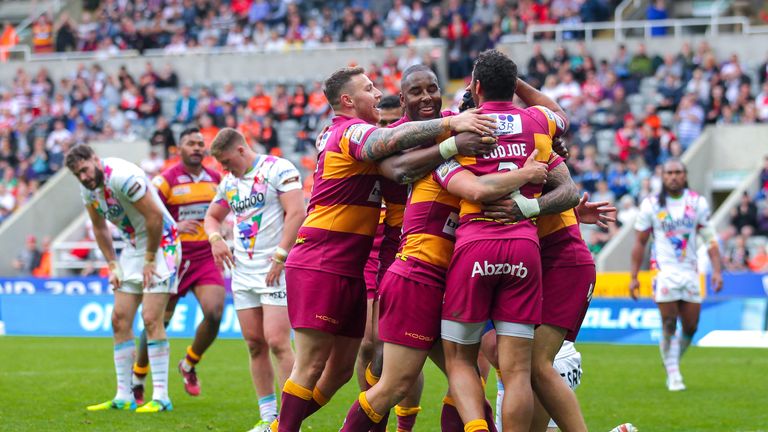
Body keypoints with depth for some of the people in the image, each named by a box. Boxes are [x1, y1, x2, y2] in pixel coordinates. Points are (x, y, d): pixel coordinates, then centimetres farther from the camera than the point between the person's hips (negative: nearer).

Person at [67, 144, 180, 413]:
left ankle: (161, 397, -13)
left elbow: (155, 216, -23)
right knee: (120, 320, 4)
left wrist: (150, 261, -16)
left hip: (161, 245, -9)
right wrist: (112, 265, 10)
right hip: (132, 248, 9)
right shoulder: (88, 189, 2)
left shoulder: (122, 177, -25)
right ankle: (123, 397, 9)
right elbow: (100, 228, 18)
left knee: (151, 319, -15)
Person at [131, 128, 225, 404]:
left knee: (214, 313, -15)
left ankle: (189, 365, 11)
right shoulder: (167, 180, -8)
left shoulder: (215, 179, 9)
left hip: (206, 258, 4)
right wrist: (175, 226, -27)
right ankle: (138, 376, 22)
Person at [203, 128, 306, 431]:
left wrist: (279, 258, -19)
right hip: (243, 273, 7)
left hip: (276, 272, -7)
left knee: (277, 342, -14)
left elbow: (296, 212, -16)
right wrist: (215, 238, 6)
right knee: (254, 344, 5)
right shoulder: (229, 181, 16)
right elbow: (212, 216, 29)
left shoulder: (278, 169, -7)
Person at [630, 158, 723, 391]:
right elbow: (640, 242, 5)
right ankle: (673, 375, 2)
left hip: (690, 272, 2)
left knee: (690, 328, 3)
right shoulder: (651, 205, -1)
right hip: (665, 271, -2)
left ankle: (673, 362, 27)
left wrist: (716, 271, -6)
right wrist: (634, 277, 3)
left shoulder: (697, 203, 3)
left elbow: (710, 238, 5)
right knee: (669, 326, -9)